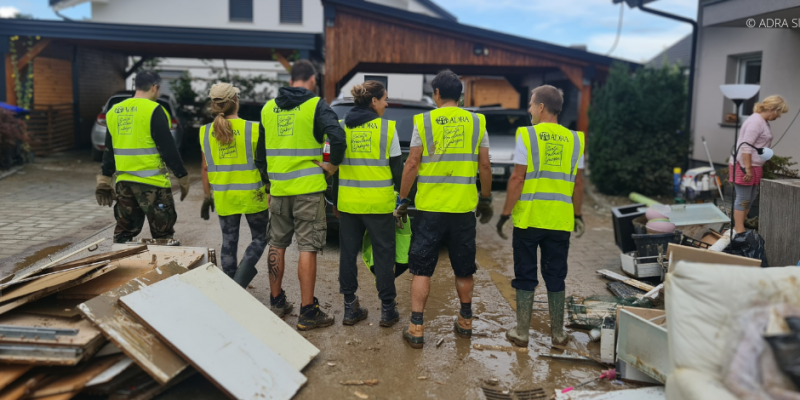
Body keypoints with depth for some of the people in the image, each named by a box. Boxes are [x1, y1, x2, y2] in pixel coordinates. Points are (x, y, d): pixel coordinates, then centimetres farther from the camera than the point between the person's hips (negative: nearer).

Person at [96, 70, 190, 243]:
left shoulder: (114, 111, 11)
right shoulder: (154, 110, -11)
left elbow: (109, 150, 16)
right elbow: (168, 148, -13)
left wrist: (105, 180, 22)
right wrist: (182, 177, -5)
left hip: (124, 182, 7)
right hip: (151, 183, -7)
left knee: (124, 231, 15)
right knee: (163, 235, 2)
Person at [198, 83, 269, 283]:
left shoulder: (206, 132, 0)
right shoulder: (253, 129, -11)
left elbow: (206, 168, 6)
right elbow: (264, 164, -7)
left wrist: (208, 195, 16)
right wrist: (270, 191, 3)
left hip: (223, 197, 3)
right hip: (252, 195, -3)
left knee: (229, 242, 14)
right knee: (260, 238, 12)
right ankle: (240, 279, -6)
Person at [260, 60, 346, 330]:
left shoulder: (268, 108, 11)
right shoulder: (316, 106, -6)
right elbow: (337, 137, -22)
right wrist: (332, 165, -6)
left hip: (278, 188, 5)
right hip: (308, 187, -5)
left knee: (277, 244, 16)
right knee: (307, 248, -1)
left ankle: (276, 302, 27)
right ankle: (308, 313, 3)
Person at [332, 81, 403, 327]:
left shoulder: (341, 126, 5)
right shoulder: (387, 127, -5)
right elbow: (397, 167, -2)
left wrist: (335, 201, 16)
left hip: (348, 202, 3)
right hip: (379, 202, -3)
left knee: (348, 253, 11)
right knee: (383, 255, 7)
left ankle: (350, 308, 17)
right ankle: (387, 309, 12)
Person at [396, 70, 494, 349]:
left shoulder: (424, 121, -3)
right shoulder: (476, 122, 3)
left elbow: (412, 164, -6)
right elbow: (485, 165, 5)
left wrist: (403, 199, 2)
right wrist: (486, 199, 16)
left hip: (429, 207, -2)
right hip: (464, 208, 2)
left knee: (422, 270, 6)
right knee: (463, 269, 16)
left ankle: (416, 328, 5)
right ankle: (465, 321, 31)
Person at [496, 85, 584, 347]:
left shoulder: (527, 135, -6)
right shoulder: (575, 140, 6)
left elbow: (517, 178, -10)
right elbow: (579, 183, 9)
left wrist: (506, 212, -3)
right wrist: (578, 215, 19)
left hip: (528, 217, -3)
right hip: (561, 220, 3)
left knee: (525, 276, 7)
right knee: (555, 277, 13)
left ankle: (521, 333, 14)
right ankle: (558, 333, 21)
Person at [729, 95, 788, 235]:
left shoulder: (763, 121, 16)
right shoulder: (756, 121, -16)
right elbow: (746, 146, -23)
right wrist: (747, 169, -25)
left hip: (753, 167, 10)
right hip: (743, 166, -10)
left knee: (750, 200, 12)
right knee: (743, 200, -7)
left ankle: (740, 228, 18)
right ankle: (739, 232, -4)